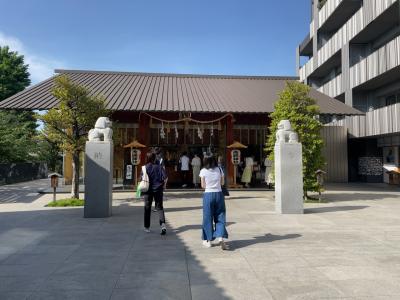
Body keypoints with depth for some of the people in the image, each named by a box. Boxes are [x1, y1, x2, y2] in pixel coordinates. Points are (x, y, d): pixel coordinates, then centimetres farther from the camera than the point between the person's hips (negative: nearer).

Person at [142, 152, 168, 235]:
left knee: (147, 208, 13)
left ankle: (147, 227, 22)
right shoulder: (159, 166, -4)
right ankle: (163, 224, -13)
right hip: (158, 189, 0)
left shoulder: (145, 167, -6)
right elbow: (165, 177, -7)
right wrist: (164, 185, 7)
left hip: (148, 190, 0)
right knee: (159, 207, 6)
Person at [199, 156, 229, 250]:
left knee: (208, 217, 9)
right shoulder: (219, 170, 4)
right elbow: (222, 183, 9)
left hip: (208, 195, -2)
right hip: (219, 194, 2)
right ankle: (220, 238, -9)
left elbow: (203, 186, -2)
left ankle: (208, 240, 17)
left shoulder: (203, 171, -4)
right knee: (220, 217, 7)